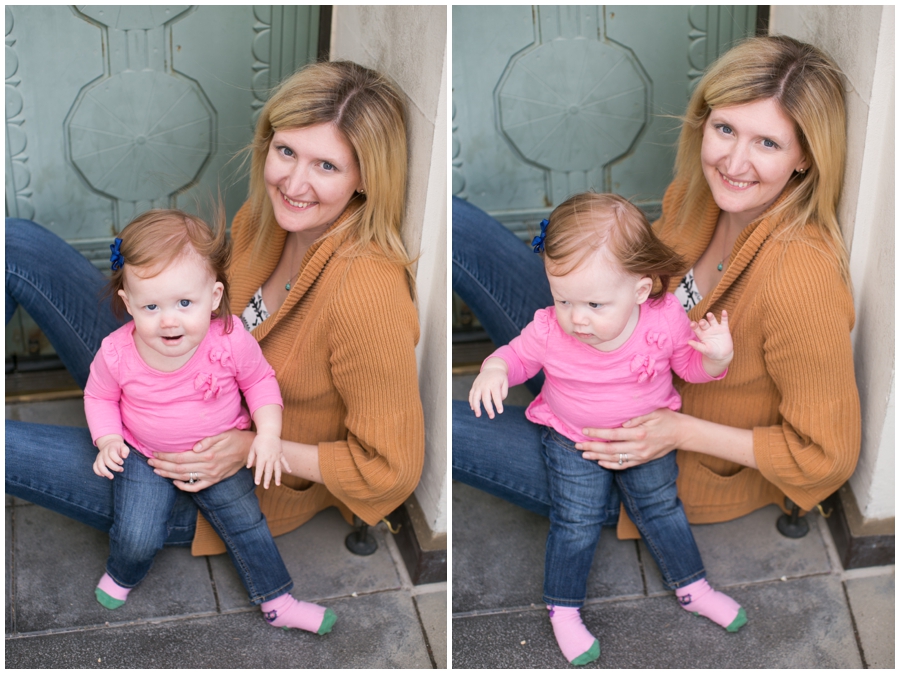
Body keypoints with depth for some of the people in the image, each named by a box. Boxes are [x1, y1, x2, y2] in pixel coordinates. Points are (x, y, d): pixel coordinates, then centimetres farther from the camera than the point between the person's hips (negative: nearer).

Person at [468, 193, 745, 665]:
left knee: (660, 507, 17)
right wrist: (494, 369, -31)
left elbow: (691, 365, -10)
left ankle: (692, 589, 37)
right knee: (576, 523, 2)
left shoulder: (665, 320, -27)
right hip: (572, 440, -1)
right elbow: (518, 355, -8)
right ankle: (562, 611, 22)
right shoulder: (550, 331, -29)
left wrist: (716, 356, -33)